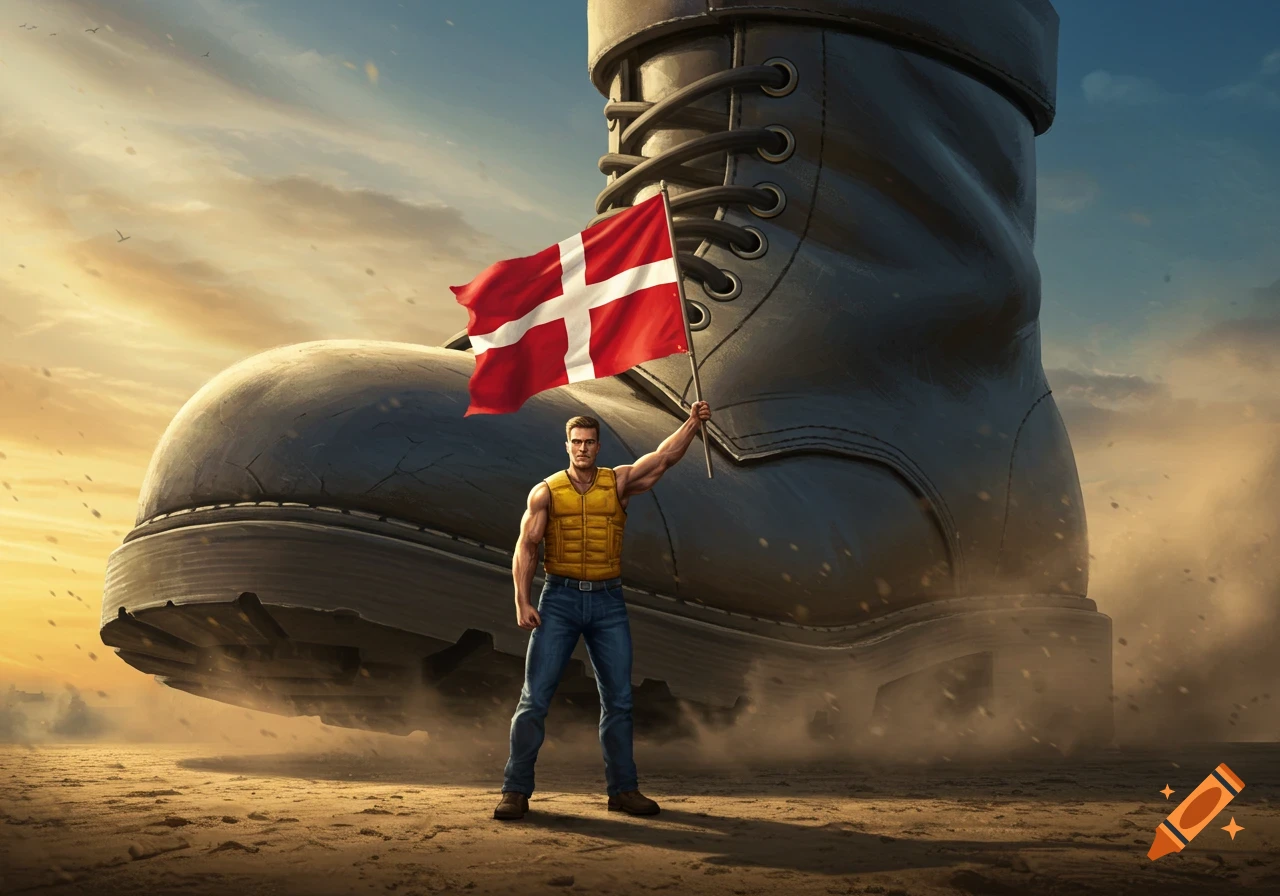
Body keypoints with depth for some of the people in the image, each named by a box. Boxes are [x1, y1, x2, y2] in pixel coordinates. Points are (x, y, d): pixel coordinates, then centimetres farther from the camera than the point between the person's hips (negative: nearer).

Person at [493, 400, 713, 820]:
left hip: (608, 601, 2)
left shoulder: (619, 482, 5)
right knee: (535, 697, -4)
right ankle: (516, 791, 1)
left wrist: (692, 422, -18)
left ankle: (622, 789, 16)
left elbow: (664, 456, -5)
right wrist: (522, 601, -11)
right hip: (559, 599, -2)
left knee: (618, 699, 6)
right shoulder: (547, 491, 2)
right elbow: (525, 548, -2)